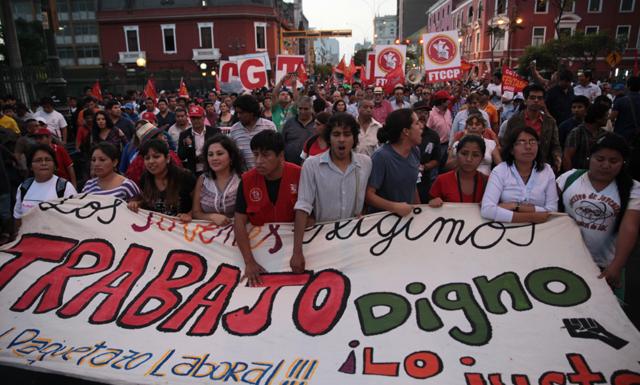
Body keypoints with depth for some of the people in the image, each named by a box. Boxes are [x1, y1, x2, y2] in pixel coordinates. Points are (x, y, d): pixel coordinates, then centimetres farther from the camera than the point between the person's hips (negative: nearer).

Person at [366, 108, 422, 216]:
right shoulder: (381, 157, -17)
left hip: (409, 214, 4)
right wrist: (394, 207, -27)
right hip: (383, 217, -4)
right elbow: (368, 194, -18)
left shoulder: (415, 151, 4)